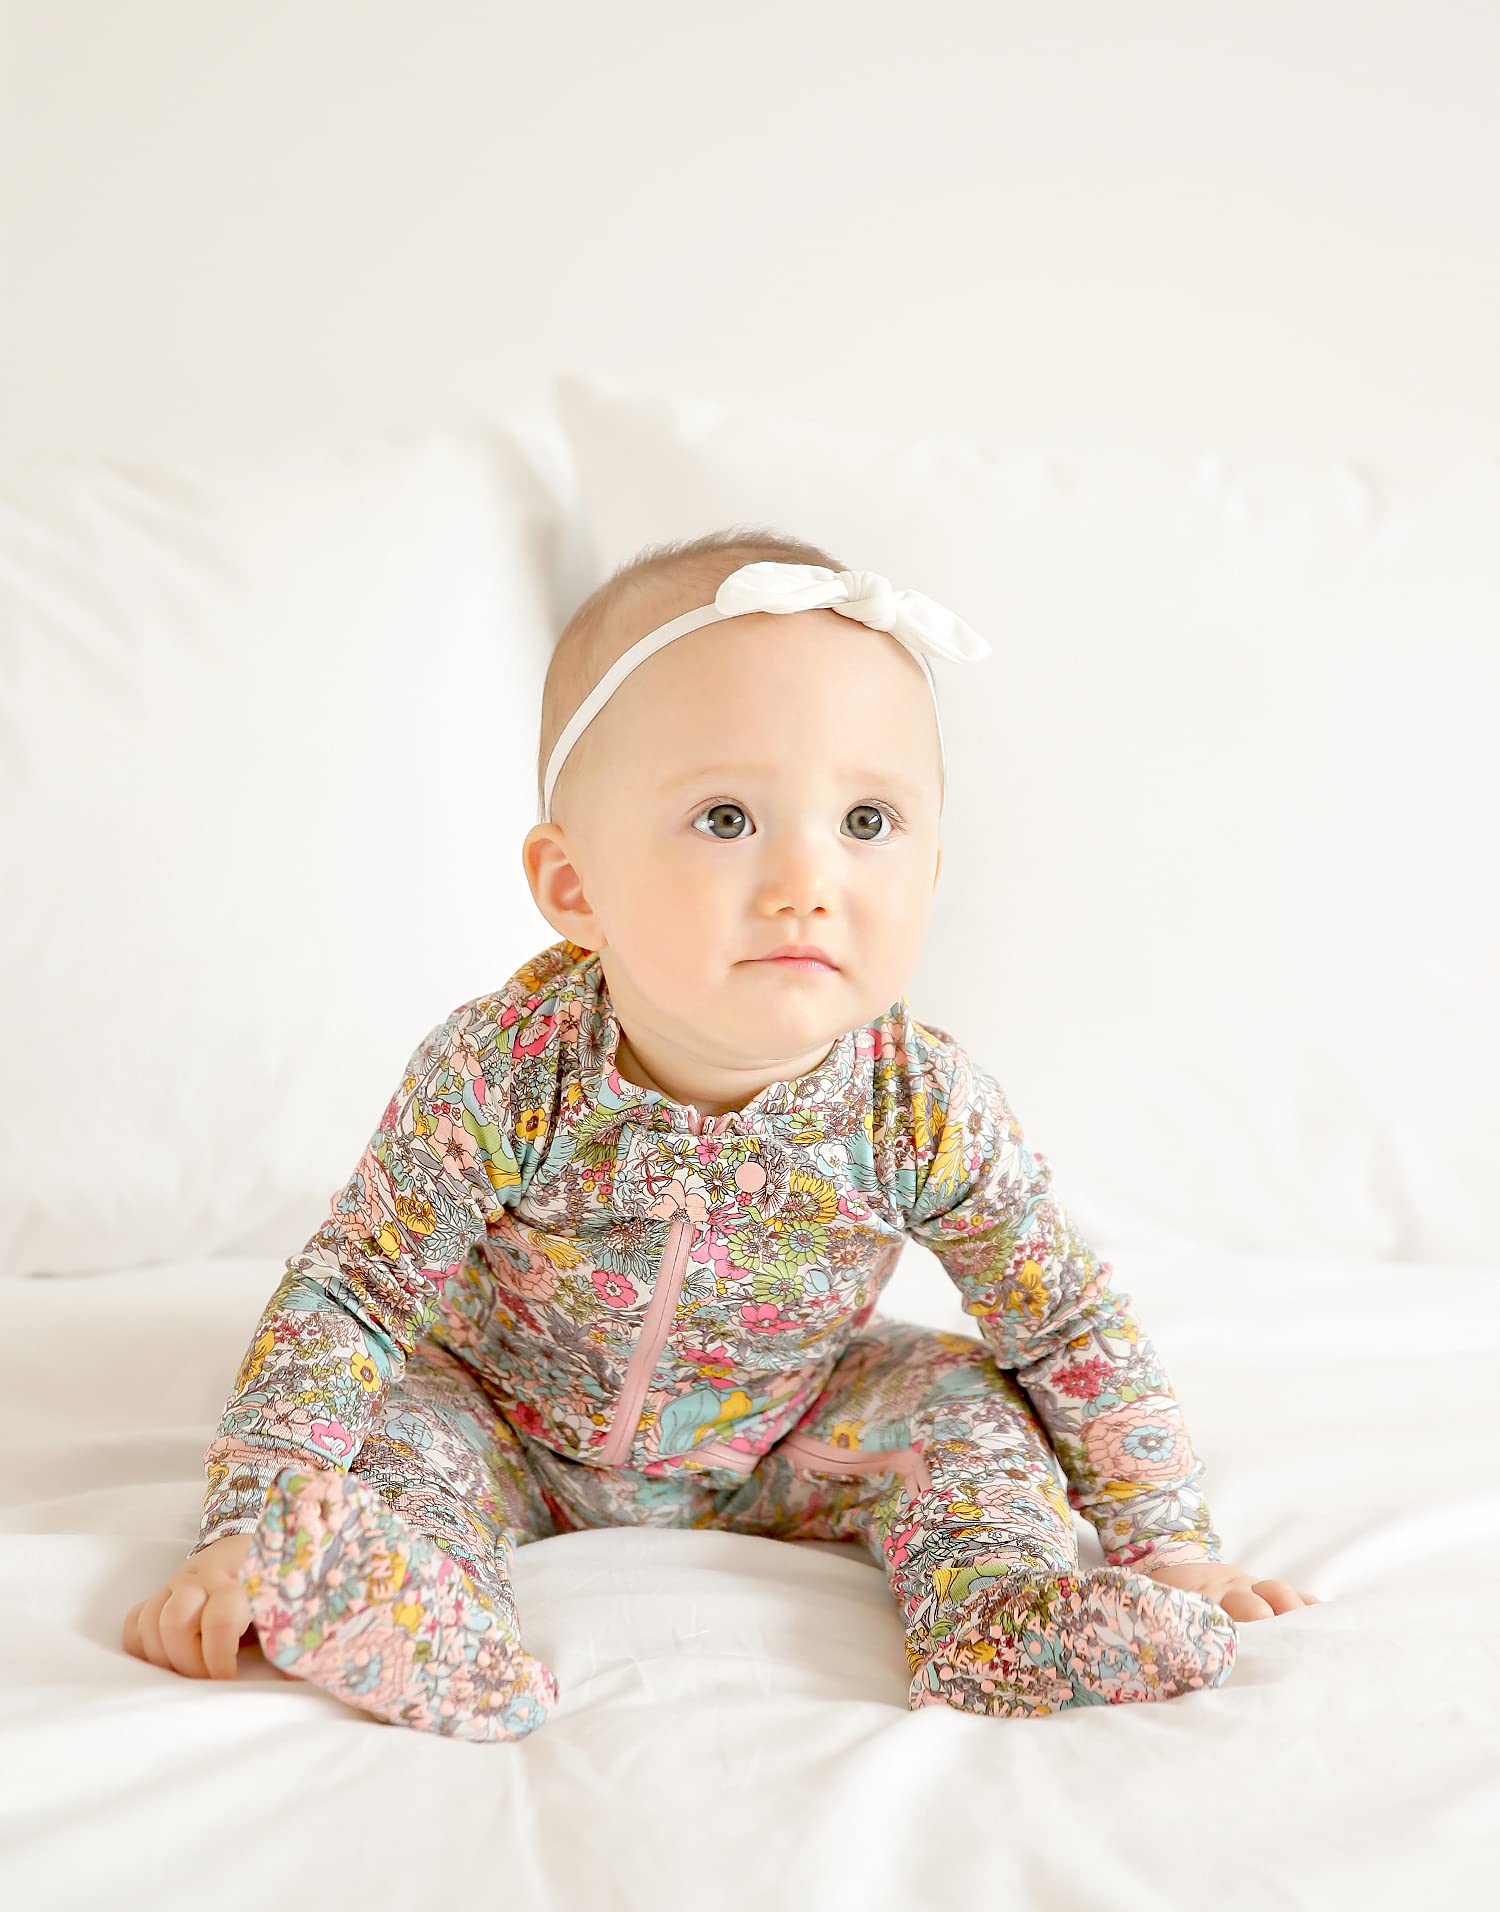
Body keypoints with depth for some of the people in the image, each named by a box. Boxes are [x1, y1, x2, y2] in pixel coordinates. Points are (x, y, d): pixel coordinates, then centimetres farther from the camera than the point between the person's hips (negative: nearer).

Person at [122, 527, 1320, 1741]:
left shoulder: (930, 1108, -26)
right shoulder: (500, 1076, -32)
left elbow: (1073, 1326, -11)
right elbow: (351, 1297, -22)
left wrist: (1167, 1540, -11)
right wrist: (251, 1525, -30)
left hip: (783, 1447, 2)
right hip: (519, 1436, -1)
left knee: (956, 1398, -14)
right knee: (390, 1421, -25)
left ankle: (1005, 1611, -9)